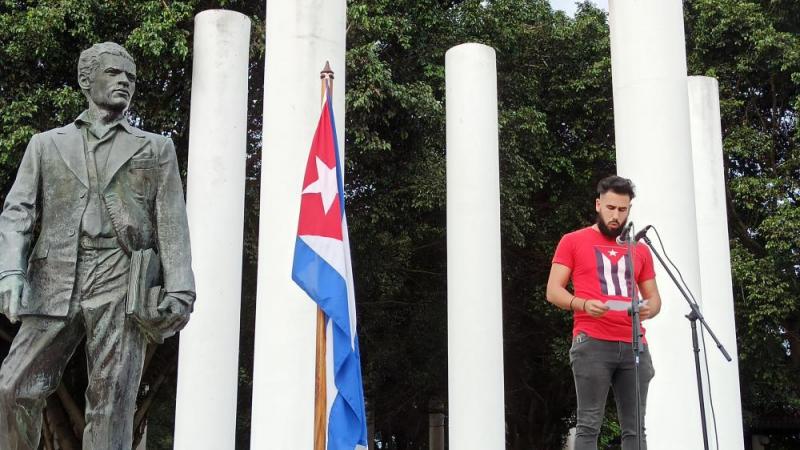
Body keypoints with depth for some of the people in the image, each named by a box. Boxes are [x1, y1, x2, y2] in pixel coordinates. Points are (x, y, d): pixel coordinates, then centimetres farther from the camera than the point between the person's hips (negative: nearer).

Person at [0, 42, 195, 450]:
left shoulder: (156, 149, 19)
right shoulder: (47, 144, 21)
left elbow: (172, 223, 9)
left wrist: (179, 290, -4)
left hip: (121, 282, -1)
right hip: (57, 282, 1)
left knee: (111, 399, -5)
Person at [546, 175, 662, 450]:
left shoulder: (639, 250, 19)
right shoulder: (573, 242, 8)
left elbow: (653, 297, 21)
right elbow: (553, 291, 3)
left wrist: (649, 309, -4)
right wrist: (583, 304, -17)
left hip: (634, 345, 4)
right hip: (592, 344, -4)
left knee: (635, 428, 2)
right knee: (589, 425, -8)